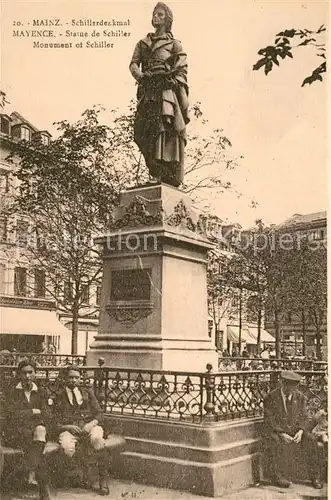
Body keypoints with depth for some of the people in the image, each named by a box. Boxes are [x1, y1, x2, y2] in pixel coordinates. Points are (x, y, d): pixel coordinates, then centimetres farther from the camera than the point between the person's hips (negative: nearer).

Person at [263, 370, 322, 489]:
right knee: (277, 443, -32)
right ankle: (277, 476, -17)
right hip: (276, 431, -3)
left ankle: (313, 476, -6)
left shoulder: (300, 397, 4)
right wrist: (281, 434, -21)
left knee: (310, 441, -19)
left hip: (295, 430, 3)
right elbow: (269, 420, -9)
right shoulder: (270, 398, -8)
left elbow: (303, 417, 5)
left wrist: (300, 431, -13)